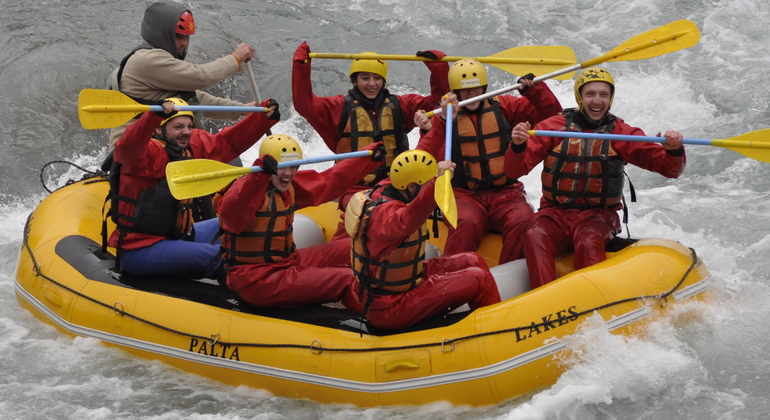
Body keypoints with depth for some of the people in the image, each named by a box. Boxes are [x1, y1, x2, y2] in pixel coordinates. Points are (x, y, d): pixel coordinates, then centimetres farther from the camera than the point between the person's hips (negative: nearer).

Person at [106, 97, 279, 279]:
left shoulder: (194, 146, 3)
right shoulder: (149, 153, -20)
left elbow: (230, 141, 9)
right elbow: (128, 147, -42)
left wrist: (265, 117, -3)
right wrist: (155, 115, -57)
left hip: (176, 235, 10)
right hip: (139, 250, -10)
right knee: (214, 256, -22)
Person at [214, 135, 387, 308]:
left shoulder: (291, 186, 6)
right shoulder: (250, 187, -21)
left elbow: (330, 181, 16)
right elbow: (230, 212, -44)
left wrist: (370, 158, 12)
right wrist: (260, 174, -57)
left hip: (286, 262, 10)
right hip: (256, 279, -10)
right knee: (346, 279, -19)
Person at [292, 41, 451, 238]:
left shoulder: (399, 106, 15)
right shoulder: (341, 107, 7)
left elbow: (438, 99, 11)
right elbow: (305, 103, -4)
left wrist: (437, 65, 0)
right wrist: (301, 64, -9)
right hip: (355, 187, -2)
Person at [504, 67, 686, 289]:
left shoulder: (622, 133, 6)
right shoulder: (554, 126, 4)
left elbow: (670, 169, 1)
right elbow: (515, 170, -3)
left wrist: (673, 150, -22)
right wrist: (517, 145, -25)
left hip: (598, 214, 0)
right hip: (555, 213, 0)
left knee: (589, 244, -34)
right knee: (536, 237, -32)